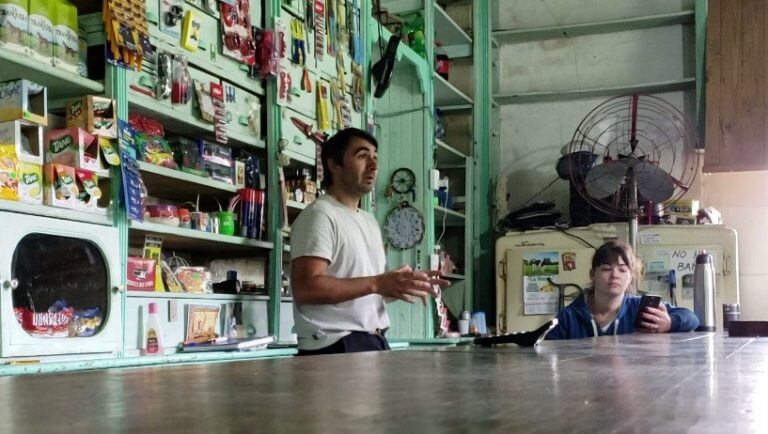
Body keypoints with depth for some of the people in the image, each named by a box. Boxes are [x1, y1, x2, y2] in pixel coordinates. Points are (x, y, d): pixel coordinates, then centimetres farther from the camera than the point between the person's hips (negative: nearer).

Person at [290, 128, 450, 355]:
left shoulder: (370, 221, 20)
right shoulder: (319, 215, -10)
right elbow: (305, 288, -22)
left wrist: (404, 285, 3)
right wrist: (377, 283, -24)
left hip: (375, 344, 8)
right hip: (336, 347, -8)